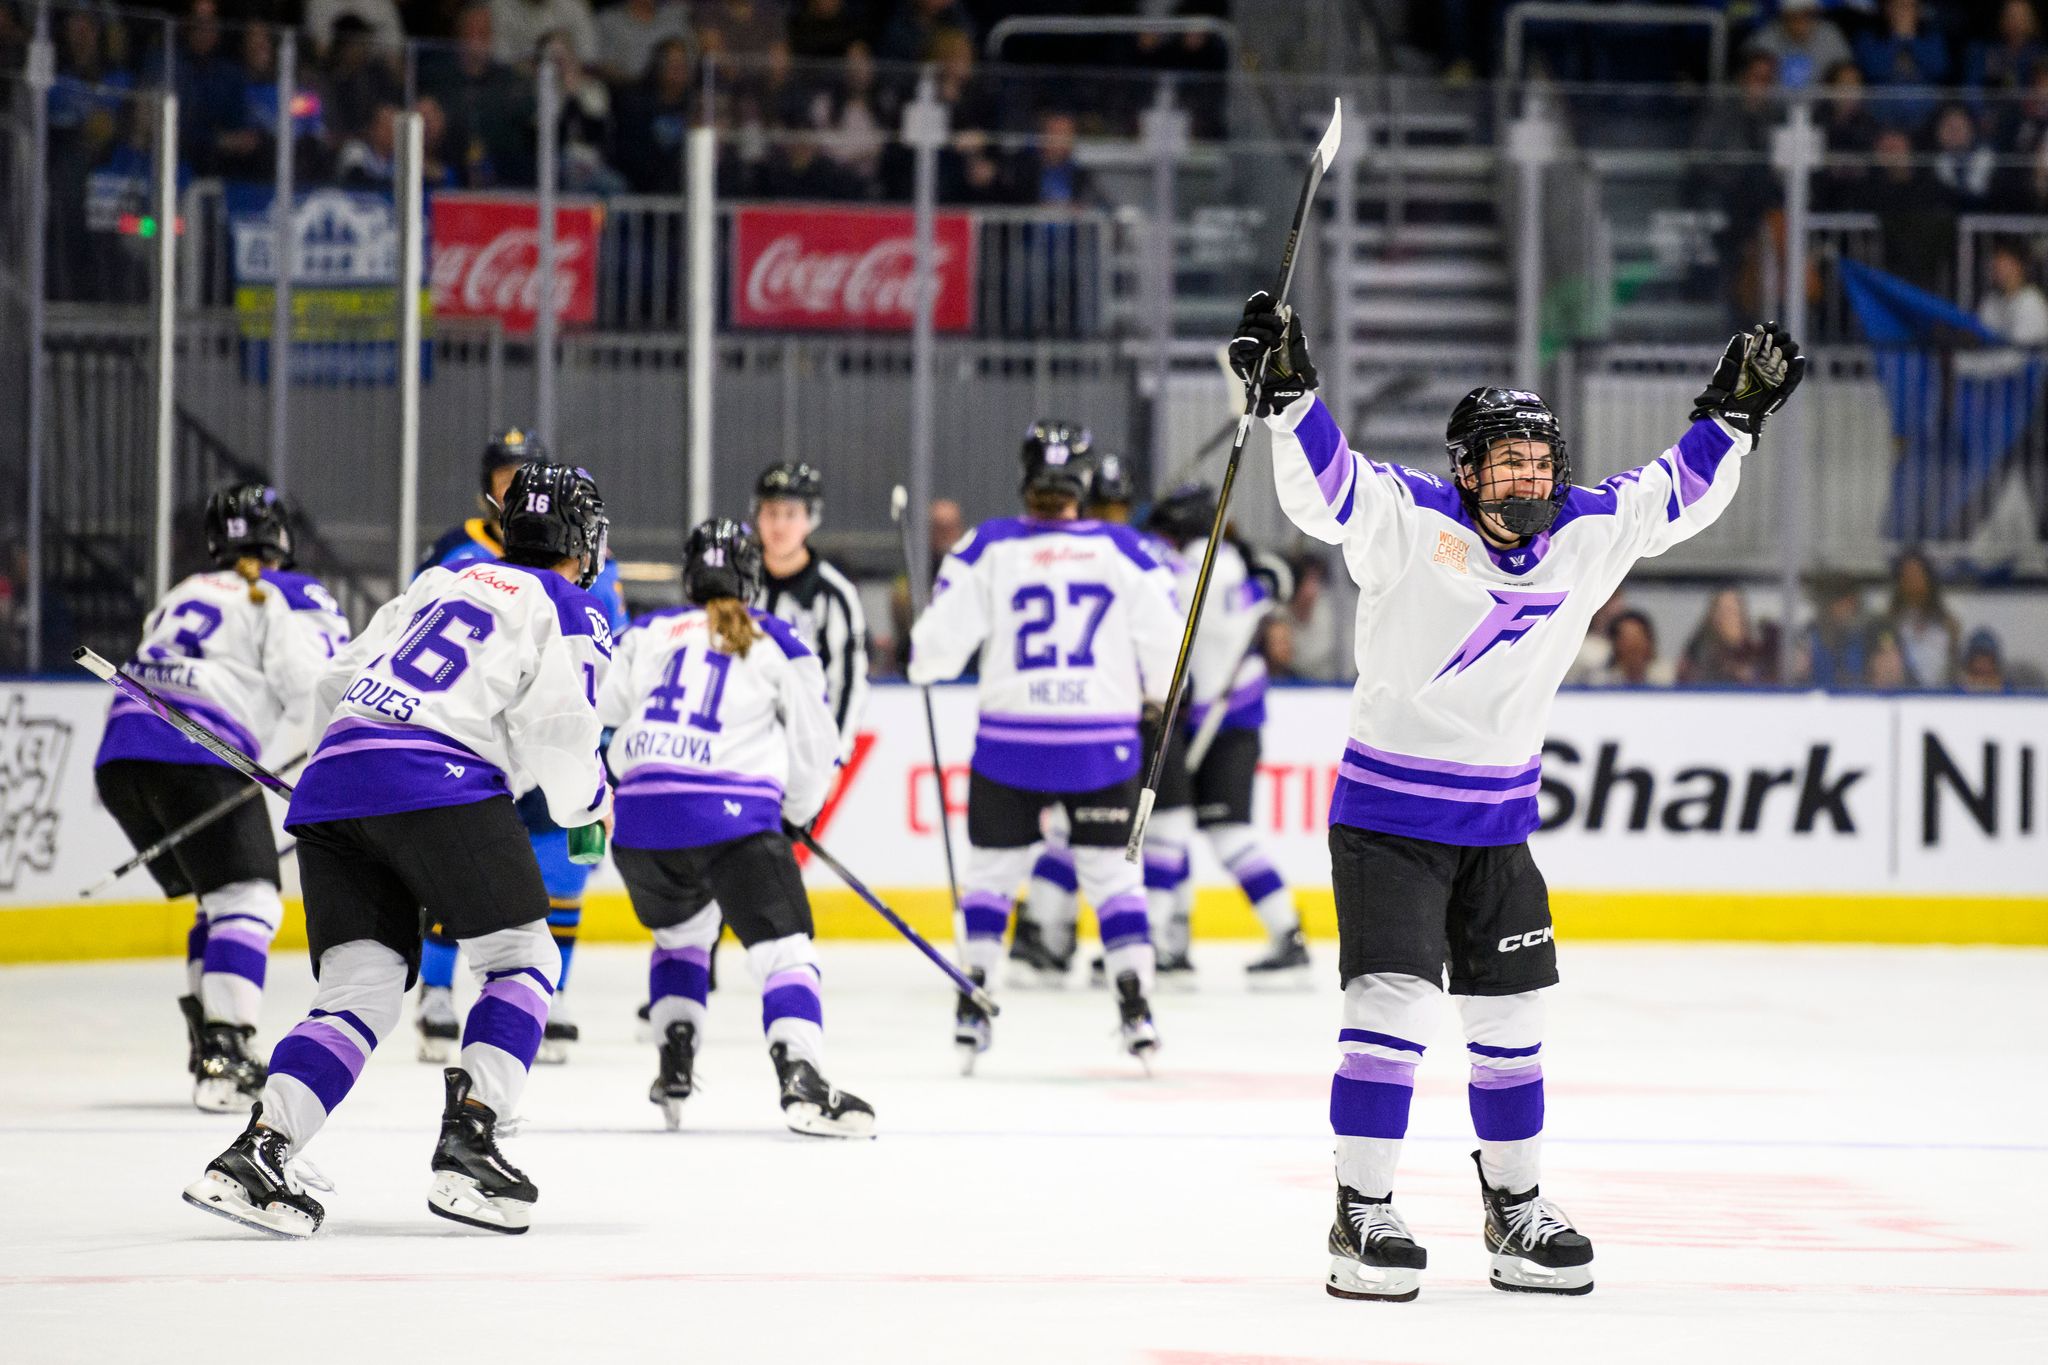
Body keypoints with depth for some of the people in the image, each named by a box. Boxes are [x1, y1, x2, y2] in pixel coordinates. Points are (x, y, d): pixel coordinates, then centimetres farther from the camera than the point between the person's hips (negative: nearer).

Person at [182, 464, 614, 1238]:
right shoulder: (570, 612, 10)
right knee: (521, 961, 8)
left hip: (331, 783, 6)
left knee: (361, 993, 6)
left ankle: (259, 1149, -12)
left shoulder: (440, 583, 29)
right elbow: (555, 730, -5)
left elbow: (333, 688, 27)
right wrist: (586, 807, 15)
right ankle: (468, 1145, -6)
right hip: (437, 786, -6)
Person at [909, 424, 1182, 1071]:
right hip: (1103, 744, 0)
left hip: (1011, 741, 0)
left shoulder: (989, 547, -3)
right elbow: (1164, 641, 1)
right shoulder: (1122, 550, 0)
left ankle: (973, 1005, 8)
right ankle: (1135, 1004, 1)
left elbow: (939, 645, -4)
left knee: (991, 867, 15)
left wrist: (921, 663, 18)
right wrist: (1157, 697, 21)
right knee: (1111, 872, 12)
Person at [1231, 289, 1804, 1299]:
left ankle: (1515, 1210, 25)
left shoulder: (1587, 534, 0)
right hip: (1387, 813, -6)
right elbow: (1324, 490, -28)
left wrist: (1735, 411, 3)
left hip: (1498, 821, 6)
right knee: (1390, 1001, -14)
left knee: (1511, 1017, 12)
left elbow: (1675, 497, 11)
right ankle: (1363, 1218, -9)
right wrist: (1289, 396, -42)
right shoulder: (1410, 523, -16)